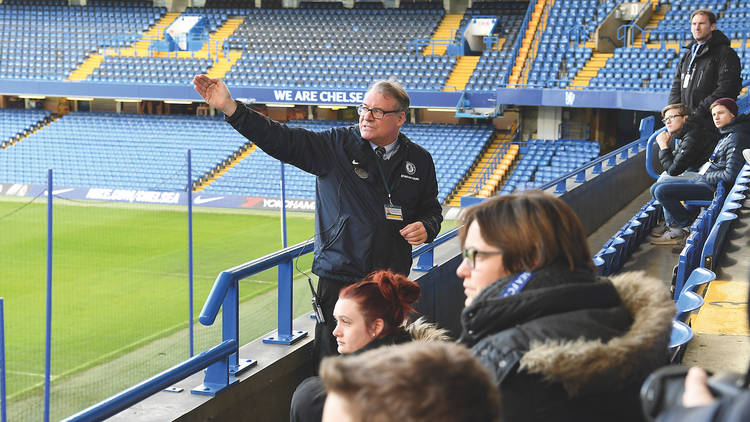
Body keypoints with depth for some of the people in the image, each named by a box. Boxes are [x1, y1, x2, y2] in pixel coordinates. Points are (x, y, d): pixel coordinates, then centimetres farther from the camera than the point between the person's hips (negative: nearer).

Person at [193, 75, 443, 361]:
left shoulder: (419, 160, 7)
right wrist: (230, 107, -23)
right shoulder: (337, 146, -2)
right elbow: (282, 141, -12)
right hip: (339, 276, -2)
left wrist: (426, 228, -4)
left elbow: (431, 208, 21)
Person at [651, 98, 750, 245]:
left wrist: (705, 175, -10)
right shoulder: (725, 135, 13)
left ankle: (688, 226, -3)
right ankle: (675, 229, 4)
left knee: (661, 191, -19)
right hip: (701, 178, 11)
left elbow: (730, 176, -23)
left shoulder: (736, 139, -18)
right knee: (656, 189, 12)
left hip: (712, 188, -11)